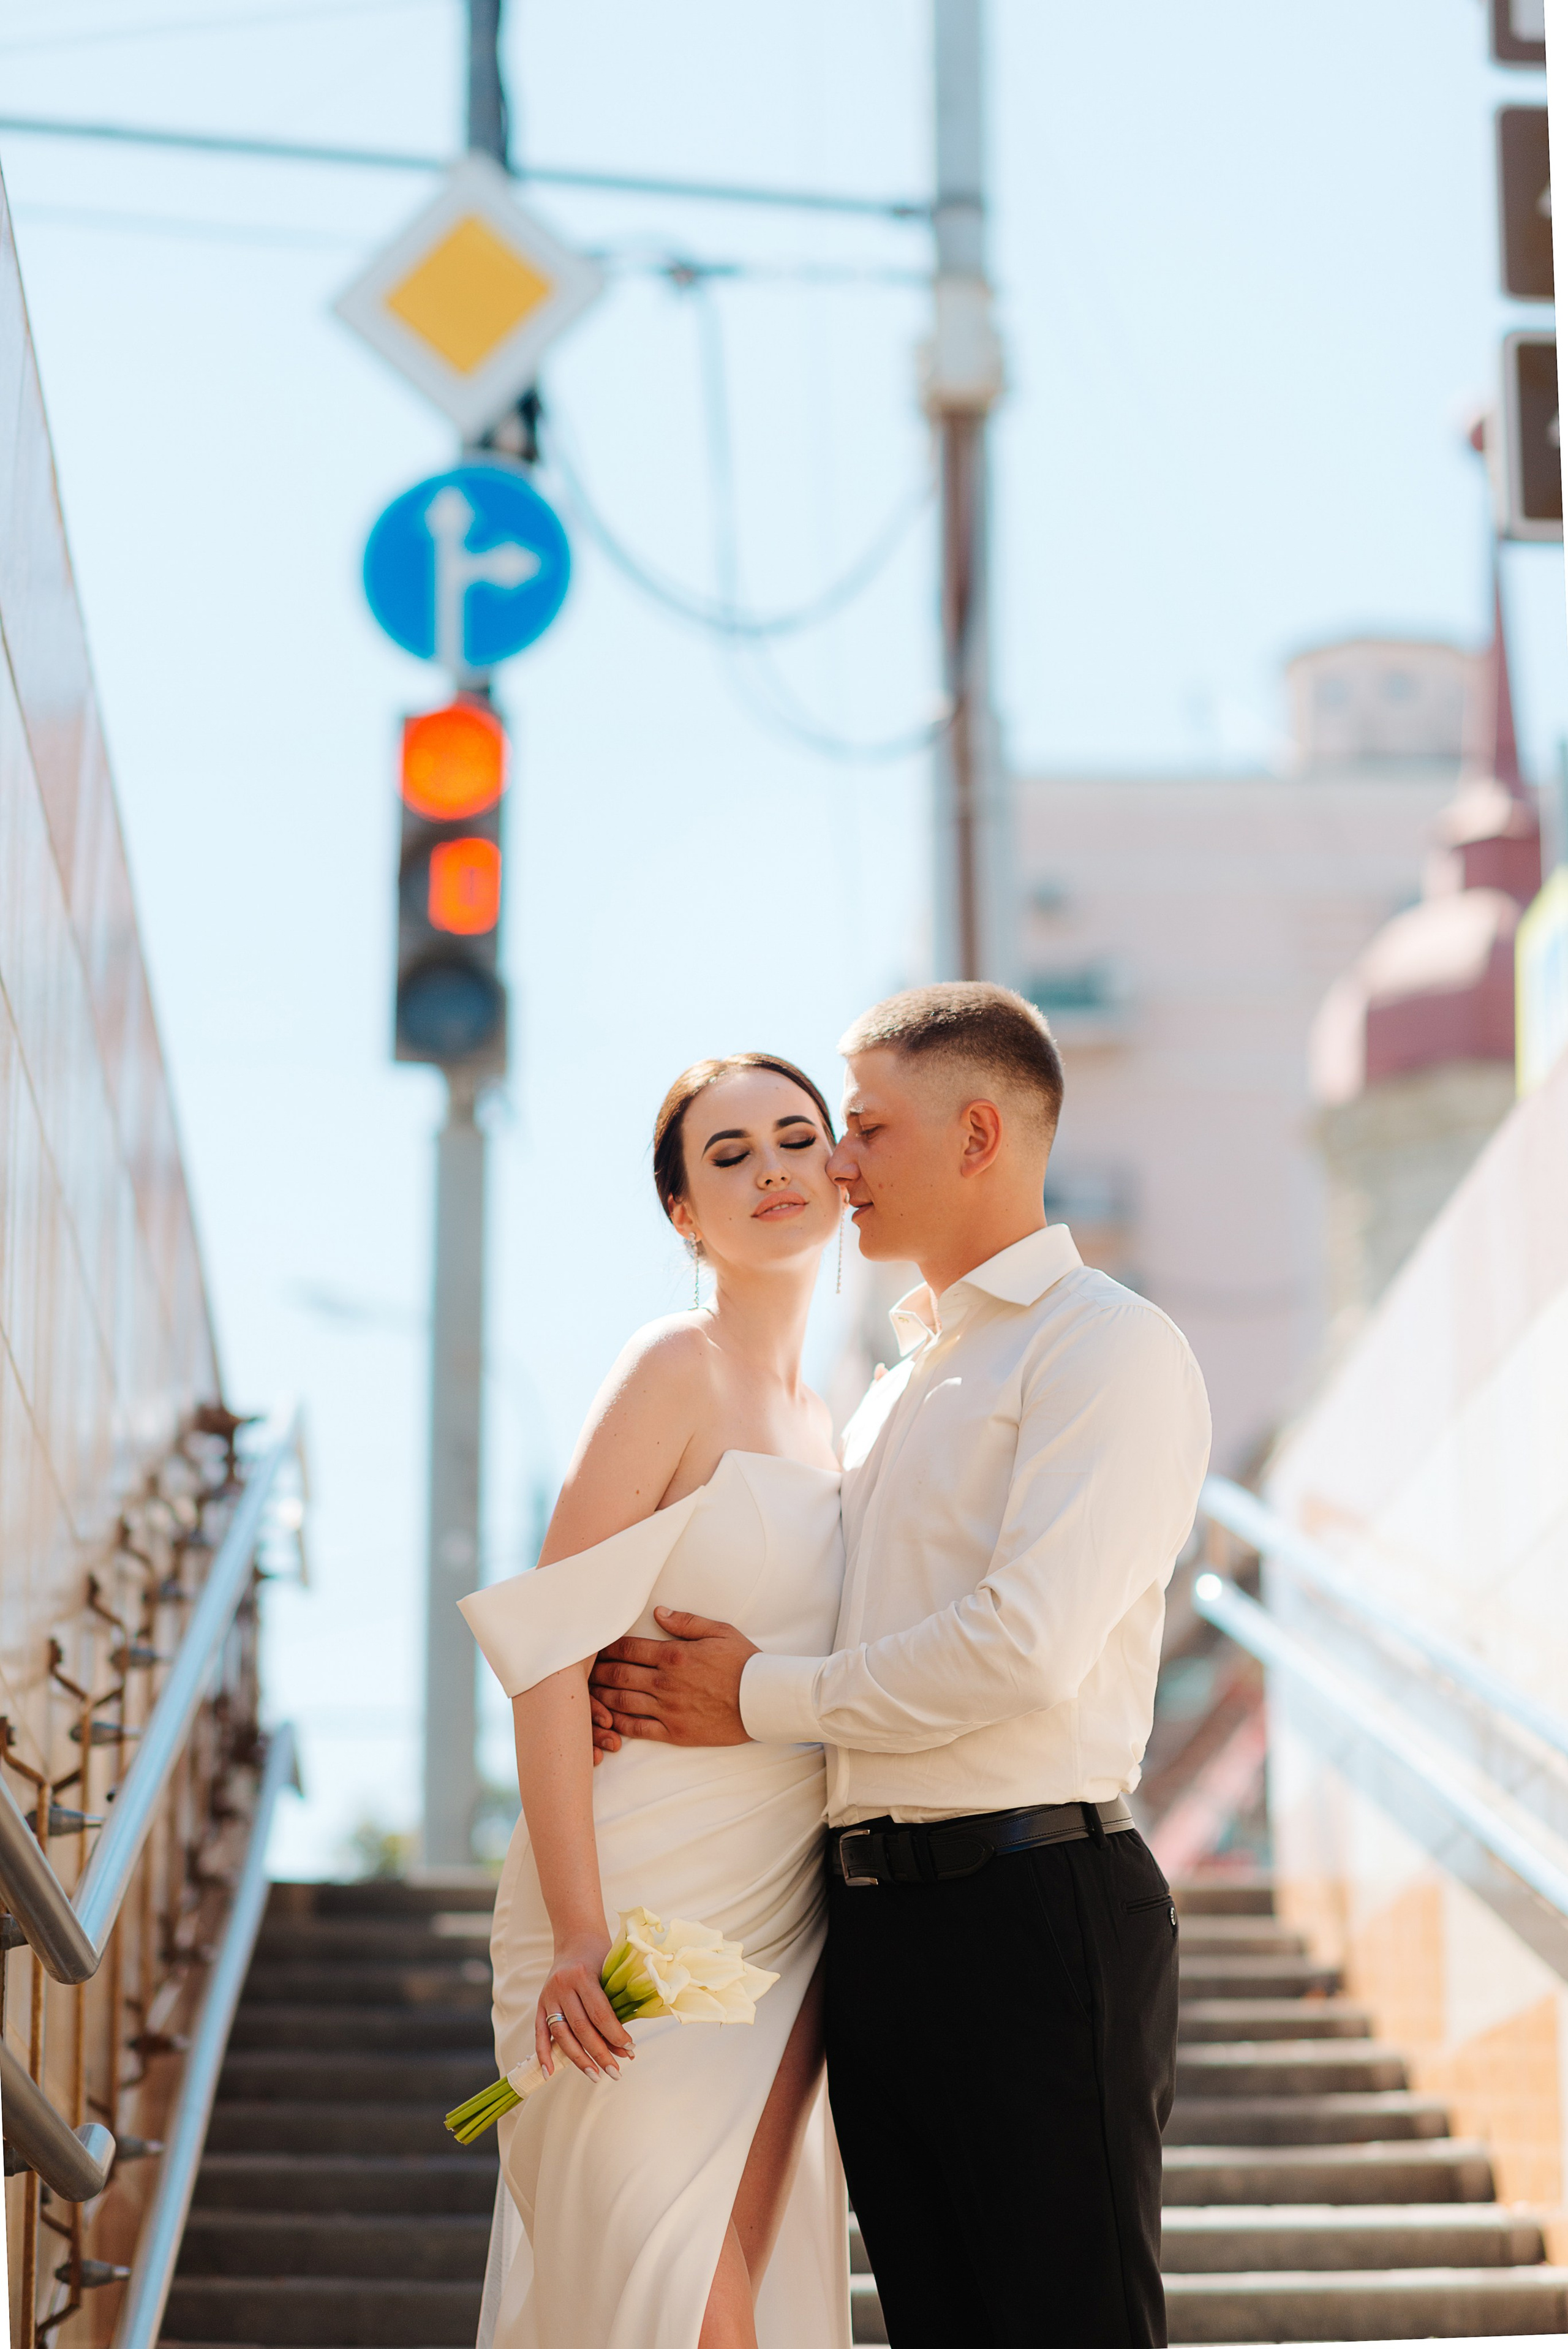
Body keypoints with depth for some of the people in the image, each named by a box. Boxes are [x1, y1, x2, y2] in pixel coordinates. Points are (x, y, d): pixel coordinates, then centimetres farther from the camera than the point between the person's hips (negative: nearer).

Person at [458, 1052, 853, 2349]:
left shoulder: (820, 1415, 15)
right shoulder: (675, 1370, -10)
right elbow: (549, 1645, -16)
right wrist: (578, 1934, -22)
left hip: (784, 1908, 8)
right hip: (652, 1900, -8)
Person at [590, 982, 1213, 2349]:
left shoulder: (1104, 1345, -7)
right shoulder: (903, 1382, 21)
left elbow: (1031, 1648, -19)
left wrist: (763, 1697, -9)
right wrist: (666, 1683, 4)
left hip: (1034, 1917, -8)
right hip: (879, 1917, 9)